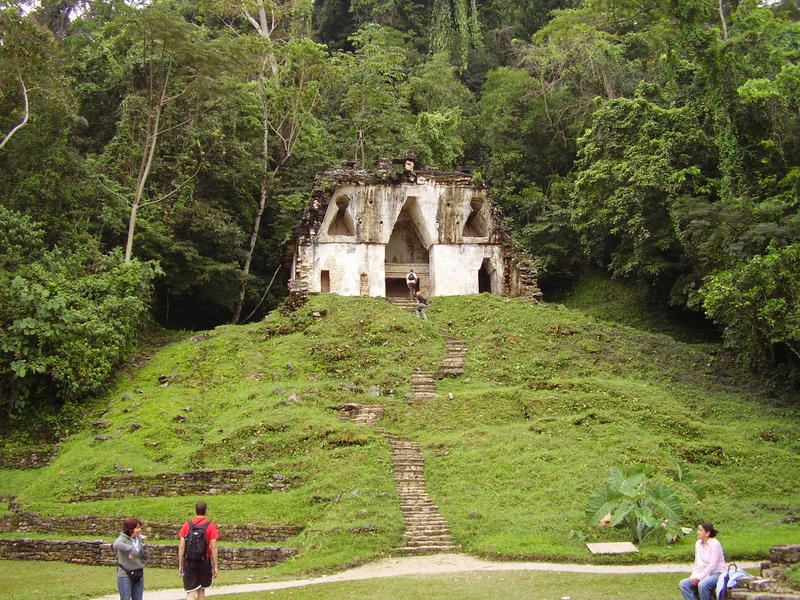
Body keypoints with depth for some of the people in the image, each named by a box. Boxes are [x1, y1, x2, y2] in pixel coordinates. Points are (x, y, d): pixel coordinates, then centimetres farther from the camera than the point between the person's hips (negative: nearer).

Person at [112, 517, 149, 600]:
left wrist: (144, 545, -8)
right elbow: (116, 545, -36)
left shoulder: (140, 539, 5)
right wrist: (131, 550, -36)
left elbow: (145, 557, 7)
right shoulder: (123, 539, -11)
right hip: (125, 575, -6)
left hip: (138, 575, 6)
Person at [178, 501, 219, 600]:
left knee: (191, 592, -1)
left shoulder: (187, 525, 1)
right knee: (201, 590, 17)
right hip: (204, 562, -1)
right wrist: (216, 566, -2)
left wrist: (180, 564, 7)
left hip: (189, 562, 1)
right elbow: (214, 547, -7)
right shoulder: (210, 526, -4)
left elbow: (181, 546, 1)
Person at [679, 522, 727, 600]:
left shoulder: (714, 543, -14)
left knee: (702, 584, -37)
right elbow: (697, 563, 15)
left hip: (717, 574, -8)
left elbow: (712, 565, -19)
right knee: (683, 584, -12)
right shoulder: (698, 543, 11)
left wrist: (699, 578, -20)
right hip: (704, 574, 8)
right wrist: (694, 576, -2)